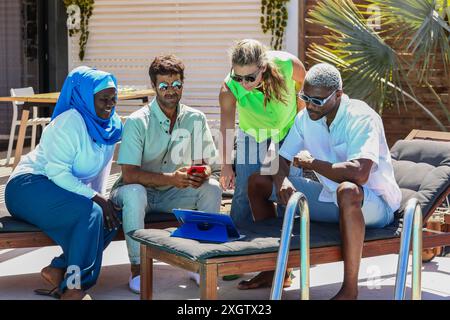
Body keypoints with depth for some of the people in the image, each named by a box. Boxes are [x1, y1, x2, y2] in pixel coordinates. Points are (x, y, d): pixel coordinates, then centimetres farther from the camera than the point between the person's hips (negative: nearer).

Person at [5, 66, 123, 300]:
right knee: (89, 214, -32)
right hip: (29, 186, -8)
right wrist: (95, 198, -25)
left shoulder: (110, 126, 7)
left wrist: (100, 198, 1)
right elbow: (58, 173, -23)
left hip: (64, 189, 8)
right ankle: (74, 286, -26)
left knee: (111, 219, -17)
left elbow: (101, 168, 17)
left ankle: (58, 270, -14)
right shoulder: (70, 122, -18)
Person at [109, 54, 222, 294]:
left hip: (173, 194, 4)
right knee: (134, 192, -37)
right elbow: (129, 174, -23)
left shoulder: (195, 119, -3)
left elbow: (207, 162, 1)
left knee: (212, 187, -19)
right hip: (140, 191, -4)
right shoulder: (138, 122, -17)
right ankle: (137, 267, -25)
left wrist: (202, 173, -25)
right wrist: (171, 178, -34)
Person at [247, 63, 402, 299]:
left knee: (347, 190, -44)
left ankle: (350, 290, -32)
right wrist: (281, 180, -19)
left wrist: (311, 162, -24)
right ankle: (273, 268, 13)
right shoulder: (305, 118, 0)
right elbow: (281, 159, 6)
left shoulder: (361, 118, -23)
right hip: (331, 199, 8)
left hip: (375, 204, -7)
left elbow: (359, 174, -38)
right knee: (258, 182, 4)